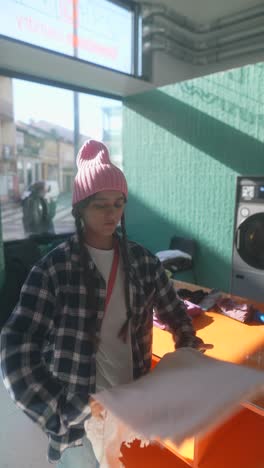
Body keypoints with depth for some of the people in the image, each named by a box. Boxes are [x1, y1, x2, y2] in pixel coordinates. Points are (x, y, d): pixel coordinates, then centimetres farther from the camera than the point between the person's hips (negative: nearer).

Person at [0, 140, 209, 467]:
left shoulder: (142, 261, -4)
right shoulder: (53, 268, -17)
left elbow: (173, 312, 13)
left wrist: (187, 343, 0)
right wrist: (68, 407, -24)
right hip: (79, 419, -3)